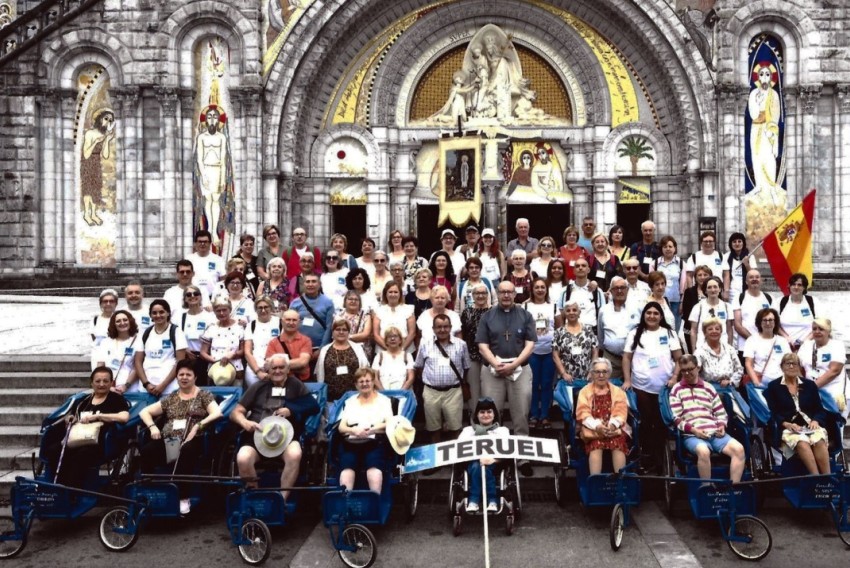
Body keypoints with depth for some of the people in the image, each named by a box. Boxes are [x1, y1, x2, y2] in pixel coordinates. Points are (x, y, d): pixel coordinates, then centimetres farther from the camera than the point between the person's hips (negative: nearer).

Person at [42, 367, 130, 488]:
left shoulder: (116, 399, 9)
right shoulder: (82, 401, 25)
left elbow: (124, 417, -10)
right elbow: (69, 419, 31)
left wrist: (96, 416, -10)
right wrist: (69, 420, 6)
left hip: (99, 443, -5)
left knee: (81, 455, -39)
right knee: (53, 451, -28)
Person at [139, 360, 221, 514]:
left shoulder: (204, 395, 11)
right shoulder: (170, 398, 22)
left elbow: (217, 413, -6)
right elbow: (144, 412, 22)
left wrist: (197, 426, -19)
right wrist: (152, 427, 1)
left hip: (191, 441, -4)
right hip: (168, 441, 4)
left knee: (185, 451, -40)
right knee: (145, 452, -28)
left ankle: (183, 497, -34)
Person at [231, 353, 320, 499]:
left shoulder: (296, 385, 15)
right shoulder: (258, 387, 15)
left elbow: (314, 406, 5)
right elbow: (236, 413, 10)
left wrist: (291, 410, -9)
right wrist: (245, 423, -13)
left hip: (286, 435, -1)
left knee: (295, 455, -35)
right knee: (243, 459, -31)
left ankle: (282, 497, -22)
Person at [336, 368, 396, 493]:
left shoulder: (384, 400, 19)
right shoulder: (350, 402, 26)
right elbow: (341, 427, 14)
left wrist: (371, 430, -12)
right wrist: (354, 431, -9)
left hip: (374, 442, -2)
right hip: (351, 443, 2)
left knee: (374, 467, -35)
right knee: (347, 469, -31)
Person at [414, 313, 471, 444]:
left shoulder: (461, 344, 1)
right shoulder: (425, 344, 1)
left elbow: (466, 367, 13)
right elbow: (418, 366, 12)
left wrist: (459, 381, 11)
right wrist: (429, 378, 8)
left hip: (453, 392, 0)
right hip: (431, 392, 1)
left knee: (454, 428, 3)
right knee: (434, 428, 10)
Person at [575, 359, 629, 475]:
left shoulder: (617, 391, 17)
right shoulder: (585, 391, 12)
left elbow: (620, 412, 3)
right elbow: (583, 413, 0)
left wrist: (612, 424, -18)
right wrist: (597, 426, -18)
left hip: (614, 428, 1)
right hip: (593, 429, -1)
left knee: (618, 445, -31)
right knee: (596, 445, -33)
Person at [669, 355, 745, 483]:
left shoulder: (708, 387, 19)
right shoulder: (677, 390, 9)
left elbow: (721, 413, 21)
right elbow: (675, 419, 1)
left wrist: (721, 426, -1)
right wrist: (693, 430, -13)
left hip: (715, 433, 4)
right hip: (692, 435, -4)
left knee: (738, 448, -23)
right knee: (703, 451, -37)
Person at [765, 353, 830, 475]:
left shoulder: (810, 385, 19)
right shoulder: (773, 386, 10)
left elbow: (820, 410, 15)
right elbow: (772, 413, 1)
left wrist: (816, 421, -7)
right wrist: (787, 424, -15)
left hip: (811, 425, 3)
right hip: (788, 428, -3)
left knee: (819, 441, -33)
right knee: (802, 443, -36)